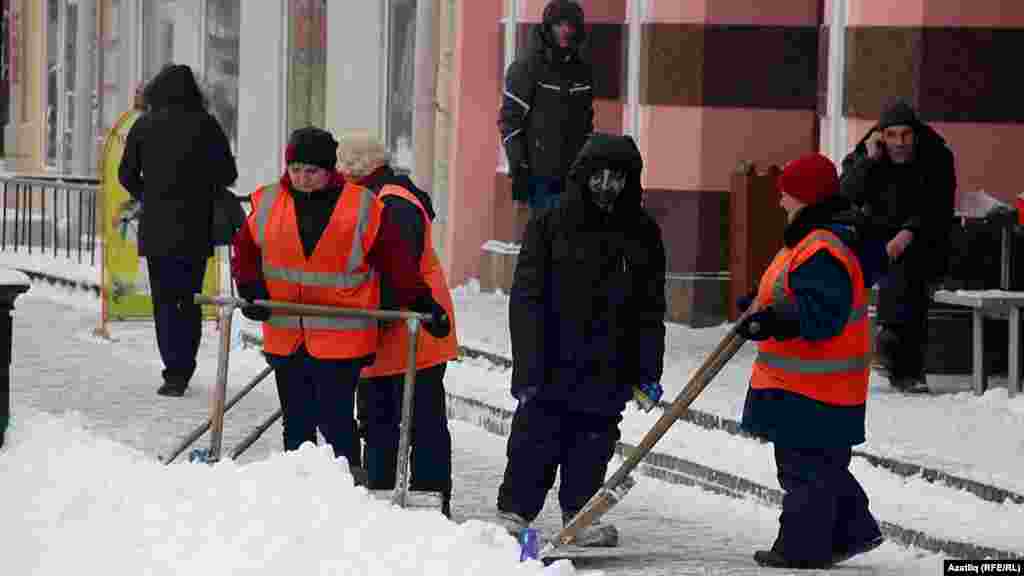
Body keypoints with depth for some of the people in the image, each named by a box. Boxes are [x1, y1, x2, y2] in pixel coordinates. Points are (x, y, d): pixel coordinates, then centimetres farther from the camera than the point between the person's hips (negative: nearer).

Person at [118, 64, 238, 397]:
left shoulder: (144, 126, -1)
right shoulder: (205, 125, -4)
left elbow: (126, 174, 4)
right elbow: (227, 173, -3)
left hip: (156, 228, 0)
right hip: (195, 227, 0)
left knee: (164, 298, 4)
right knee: (191, 299, 12)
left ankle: (175, 371, -8)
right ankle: (182, 371, 13)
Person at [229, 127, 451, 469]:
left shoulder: (361, 207, -5)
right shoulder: (268, 204, 3)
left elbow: (394, 259, -3)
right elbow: (245, 250, 14)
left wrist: (421, 303, -8)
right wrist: (251, 289, -2)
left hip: (341, 338, -4)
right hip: (285, 336, 4)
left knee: (335, 421, -6)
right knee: (296, 422, 13)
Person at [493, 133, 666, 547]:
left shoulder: (643, 234, 6)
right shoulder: (549, 226, -4)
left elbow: (651, 310, 10)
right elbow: (527, 300, -7)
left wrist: (649, 372, 5)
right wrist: (528, 367, -13)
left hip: (608, 369, 3)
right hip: (553, 368, -3)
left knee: (593, 446, 11)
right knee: (535, 441, -1)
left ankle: (580, 514, 25)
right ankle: (514, 512, 10)